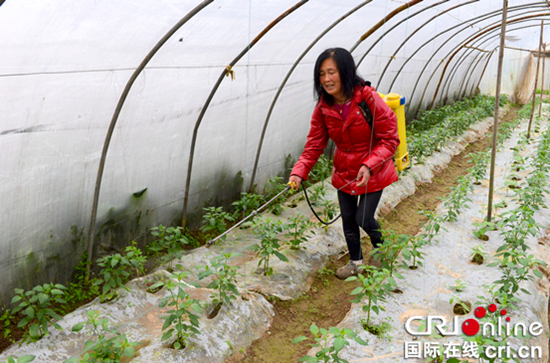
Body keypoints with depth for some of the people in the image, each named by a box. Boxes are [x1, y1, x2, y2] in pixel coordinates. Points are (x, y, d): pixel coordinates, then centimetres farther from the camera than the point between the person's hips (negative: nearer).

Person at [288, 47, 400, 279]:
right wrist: (299, 172, -25)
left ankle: (382, 249, 35)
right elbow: (314, 146, -9)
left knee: (363, 218, -1)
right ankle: (355, 261, 40)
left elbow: (390, 140, -20)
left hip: (373, 173, -4)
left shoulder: (369, 100, -24)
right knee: (348, 219, 15)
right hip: (344, 172, 5)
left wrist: (369, 166, -34)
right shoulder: (323, 108, -10)